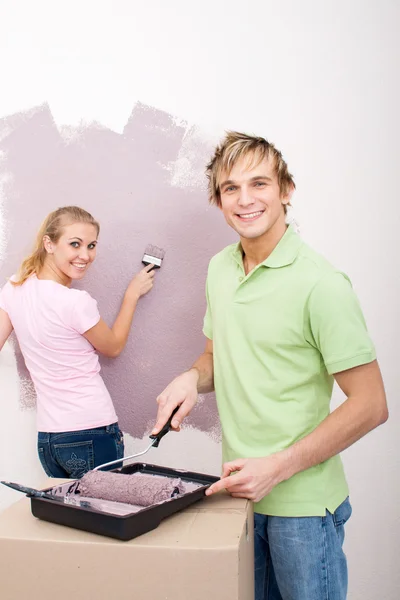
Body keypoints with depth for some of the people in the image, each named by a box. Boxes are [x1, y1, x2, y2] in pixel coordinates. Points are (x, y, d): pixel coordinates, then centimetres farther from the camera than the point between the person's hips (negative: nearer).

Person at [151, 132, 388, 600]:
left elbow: (370, 405, -17)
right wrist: (193, 378, -6)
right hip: (238, 490, 6)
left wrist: (277, 467, -19)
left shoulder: (320, 284, -18)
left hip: (303, 501, -6)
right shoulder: (219, 268, 2)